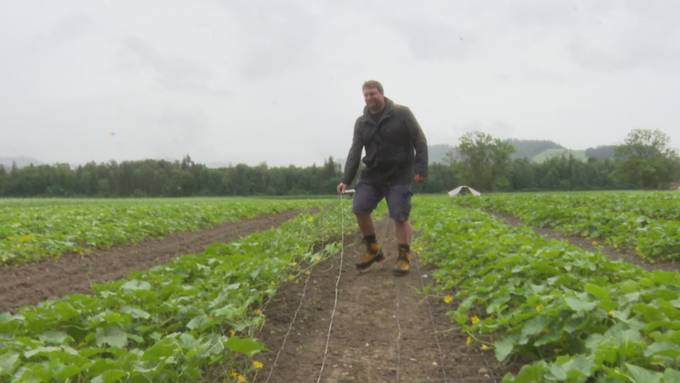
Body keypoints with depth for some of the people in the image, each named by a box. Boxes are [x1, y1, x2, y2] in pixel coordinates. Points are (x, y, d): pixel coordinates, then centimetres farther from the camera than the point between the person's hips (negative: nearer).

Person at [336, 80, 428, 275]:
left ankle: (404, 257, 7)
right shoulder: (361, 123, 6)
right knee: (359, 208, -8)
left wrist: (421, 169, -14)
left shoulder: (402, 114, -6)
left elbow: (420, 141, -6)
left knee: (400, 216, -7)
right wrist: (346, 179, -8)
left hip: (399, 176, -4)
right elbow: (355, 152, 2)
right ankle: (373, 249, 10)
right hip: (372, 175, 4)